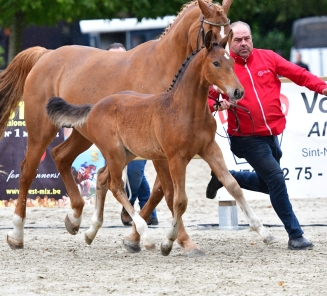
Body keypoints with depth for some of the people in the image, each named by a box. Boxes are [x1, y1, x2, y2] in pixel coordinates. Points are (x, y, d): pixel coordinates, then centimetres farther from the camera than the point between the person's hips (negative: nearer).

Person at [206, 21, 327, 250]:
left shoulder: (268, 58, 2)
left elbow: (298, 74, -1)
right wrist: (218, 104, -30)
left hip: (271, 134, 6)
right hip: (247, 138, -6)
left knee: (266, 183, 19)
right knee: (275, 177, -15)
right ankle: (295, 235, -8)